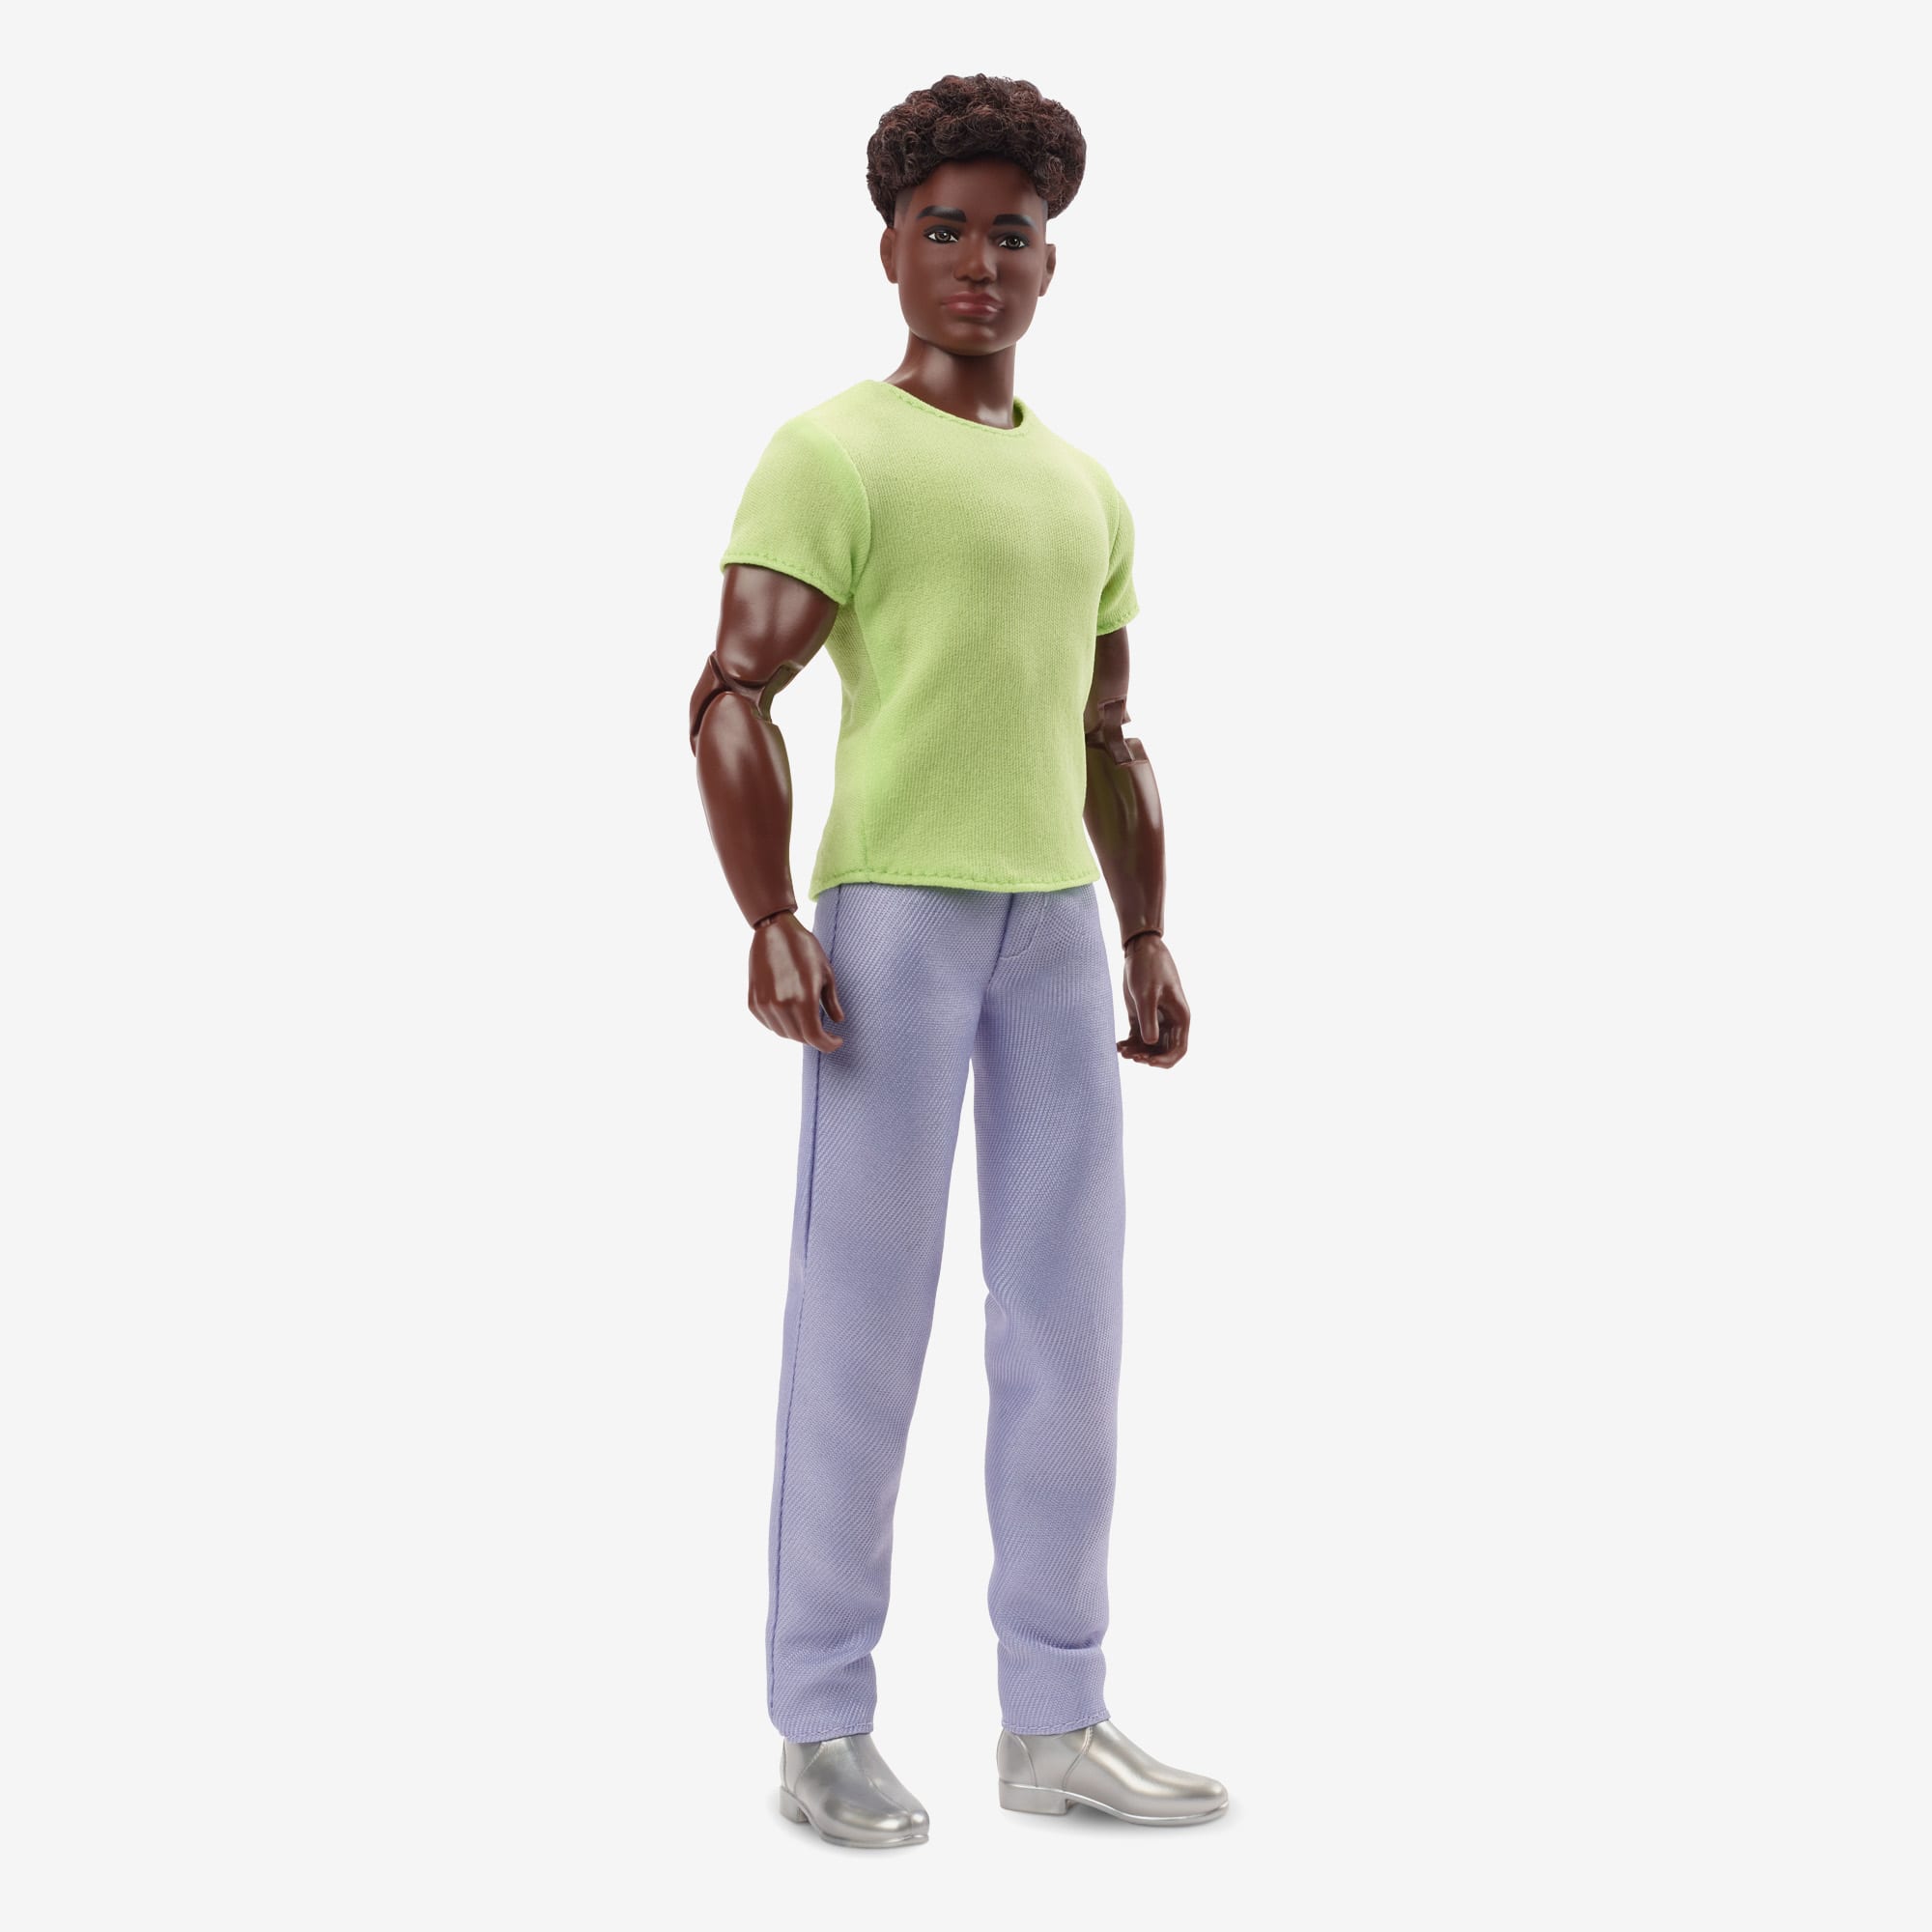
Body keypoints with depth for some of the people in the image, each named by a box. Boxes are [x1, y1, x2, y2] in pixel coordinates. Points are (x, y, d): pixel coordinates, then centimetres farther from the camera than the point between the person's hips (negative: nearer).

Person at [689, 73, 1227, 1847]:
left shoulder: (1087, 488, 19)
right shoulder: (832, 454, -2)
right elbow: (730, 702, -8)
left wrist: (1148, 940, 13)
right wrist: (771, 929, -17)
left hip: (1058, 919, 6)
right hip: (891, 905, -6)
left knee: (1068, 1314, 5)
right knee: (864, 1310, -3)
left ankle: (1056, 1722, 14)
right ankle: (823, 1726, 8)